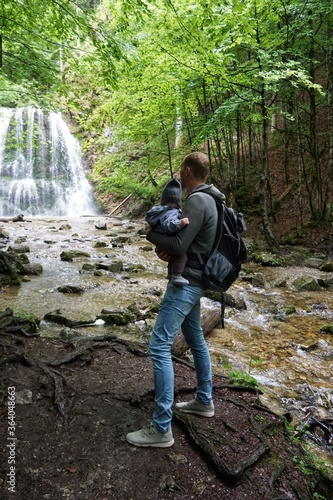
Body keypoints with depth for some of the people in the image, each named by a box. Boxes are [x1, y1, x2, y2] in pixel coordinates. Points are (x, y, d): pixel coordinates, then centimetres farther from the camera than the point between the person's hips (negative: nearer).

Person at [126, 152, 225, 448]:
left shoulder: (196, 201, -19)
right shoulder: (207, 199, 13)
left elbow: (178, 245, -24)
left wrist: (150, 234, -7)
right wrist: (163, 248, -3)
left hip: (186, 283, -11)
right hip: (193, 282, 11)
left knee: (159, 348, -9)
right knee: (196, 340, 21)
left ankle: (162, 429, -1)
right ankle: (204, 401, 37)